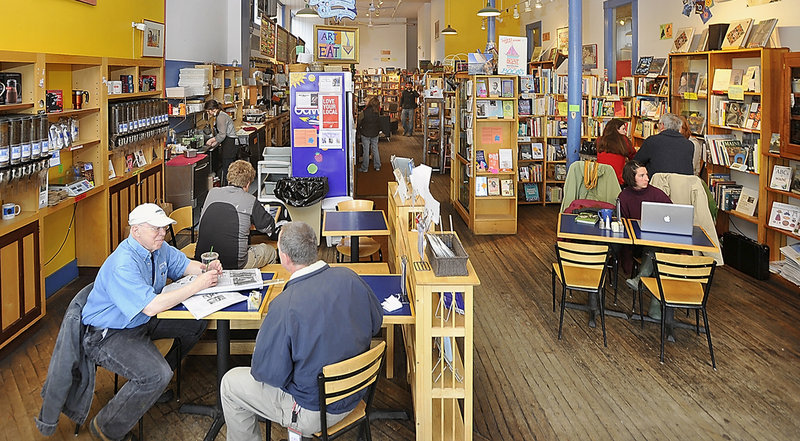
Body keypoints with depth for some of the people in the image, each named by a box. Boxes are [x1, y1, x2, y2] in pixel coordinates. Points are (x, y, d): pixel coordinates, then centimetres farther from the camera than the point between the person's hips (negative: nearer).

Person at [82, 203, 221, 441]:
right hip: (109, 335, -10)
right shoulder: (123, 265, -30)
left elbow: (184, 265, 14)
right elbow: (151, 307, -36)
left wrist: (206, 269, -9)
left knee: (197, 323, 8)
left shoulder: (159, 248, -2)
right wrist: (196, 286, -32)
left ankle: (157, 382, 21)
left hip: (142, 322, 10)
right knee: (156, 375, -29)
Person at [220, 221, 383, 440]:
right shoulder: (350, 278, -13)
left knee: (230, 384, 14)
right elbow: (376, 323, 5)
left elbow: (268, 372, -21)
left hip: (315, 412, -7)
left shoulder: (285, 306, -31)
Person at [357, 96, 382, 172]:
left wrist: (360, 129, 11)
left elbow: (359, 123, -6)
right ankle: (377, 166, 21)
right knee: (375, 150, 15)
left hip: (365, 134, -3)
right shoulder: (377, 113, -10)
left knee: (366, 151, 5)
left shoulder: (363, 112, -19)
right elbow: (379, 124, 3)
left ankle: (364, 168, 13)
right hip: (375, 134, 3)